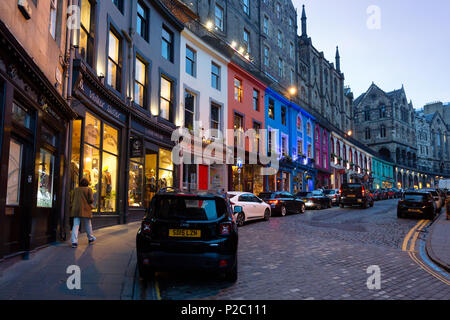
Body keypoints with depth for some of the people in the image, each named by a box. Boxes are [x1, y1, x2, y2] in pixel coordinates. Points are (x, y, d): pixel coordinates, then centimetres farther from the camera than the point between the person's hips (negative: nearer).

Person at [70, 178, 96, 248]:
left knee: (76, 225, -2)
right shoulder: (89, 189, 0)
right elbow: (91, 199, -9)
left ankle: (74, 242, -13)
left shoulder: (76, 189, 12)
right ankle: (90, 239, 27)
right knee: (88, 225, 11)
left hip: (76, 210, 3)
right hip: (85, 210, -3)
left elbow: (72, 200, 11)